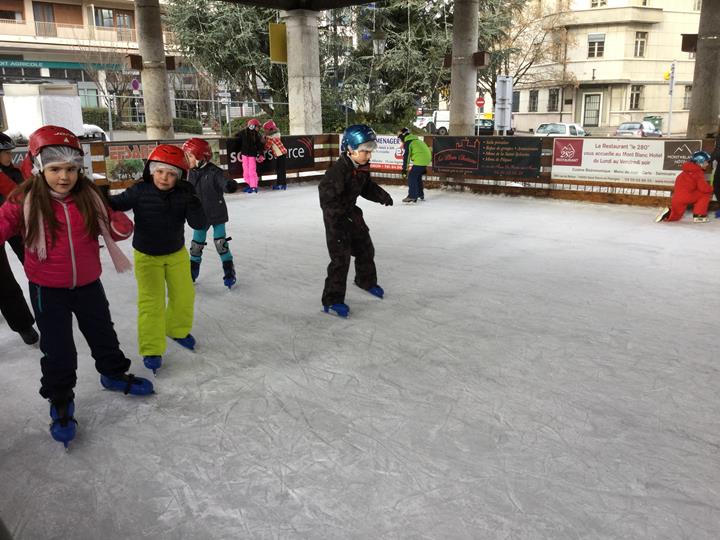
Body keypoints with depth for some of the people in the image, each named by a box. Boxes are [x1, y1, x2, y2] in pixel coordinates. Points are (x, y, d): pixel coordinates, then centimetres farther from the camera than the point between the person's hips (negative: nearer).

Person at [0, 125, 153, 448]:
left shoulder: (89, 196, -7)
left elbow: (109, 225, 3)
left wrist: (120, 226, -21)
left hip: (88, 284, 3)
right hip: (47, 290, -2)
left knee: (103, 334, 19)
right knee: (57, 349, 6)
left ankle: (114, 374, 45)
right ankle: (60, 401, 28)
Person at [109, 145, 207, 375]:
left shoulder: (183, 195, -15)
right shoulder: (140, 192, -19)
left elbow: (200, 224, -21)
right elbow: (114, 205, -17)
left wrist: (192, 200, -34)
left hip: (177, 253, 3)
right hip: (146, 255, -2)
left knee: (184, 296, 13)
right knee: (151, 301, -4)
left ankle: (178, 329, 41)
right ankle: (151, 349, 11)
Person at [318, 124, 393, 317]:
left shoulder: (362, 167, -3)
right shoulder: (337, 170, -29)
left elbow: (367, 187, 11)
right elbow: (328, 198, -31)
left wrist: (381, 195, -7)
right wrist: (350, 213, -36)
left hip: (351, 212, 9)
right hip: (335, 217, -8)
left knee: (365, 248, 20)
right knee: (341, 257, -12)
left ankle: (366, 281, 46)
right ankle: (332, 300, -4)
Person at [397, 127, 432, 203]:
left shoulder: (407, 142, -5)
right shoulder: (416, 140, 24)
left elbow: (406, 156, -10)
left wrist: (404, 168, -7)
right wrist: (424, 167, 32)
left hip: (420, 161, -9)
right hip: (426, 159, 9)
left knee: (412, 177, -5)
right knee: (418, 177, 22)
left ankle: (412, 196, -8)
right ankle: (420, 194, 29)